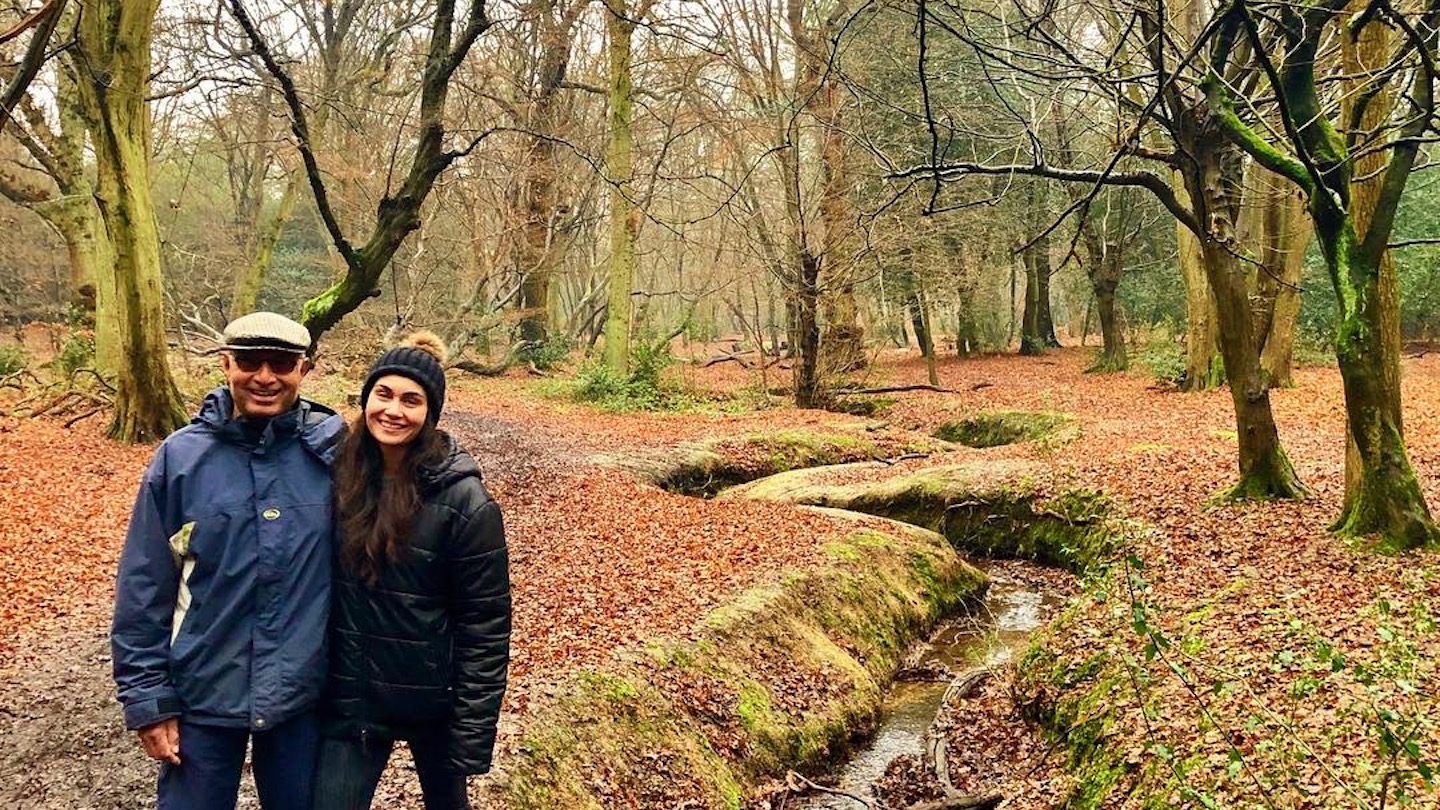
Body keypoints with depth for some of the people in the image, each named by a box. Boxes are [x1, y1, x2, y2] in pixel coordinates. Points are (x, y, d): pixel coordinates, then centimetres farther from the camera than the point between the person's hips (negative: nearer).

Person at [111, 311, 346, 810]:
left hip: (303, 692, 0)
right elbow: (142, 589, -2)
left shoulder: (335, 451, -7)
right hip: (203, 694, 0)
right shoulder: (181, 456, -7)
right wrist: (147, 697, -3)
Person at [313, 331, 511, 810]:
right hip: (351, 699, 3)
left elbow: (485, 628, -14)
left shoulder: (464, 502, -16)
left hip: (433, 703, -3)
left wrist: (471, 737, -14)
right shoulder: (338, 476, -3)